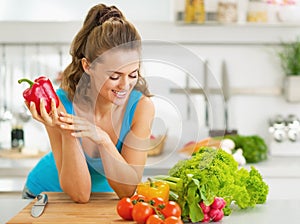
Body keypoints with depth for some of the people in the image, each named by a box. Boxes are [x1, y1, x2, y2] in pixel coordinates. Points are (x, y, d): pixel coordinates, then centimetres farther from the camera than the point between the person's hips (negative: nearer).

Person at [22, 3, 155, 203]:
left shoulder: (141, 106, -22)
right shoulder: (63, 104, -25)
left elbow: (127, 190, -21)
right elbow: (79, 193, -25)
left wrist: (103, 139, -36)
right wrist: (67, 134, -39)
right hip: (46, 194, -1)